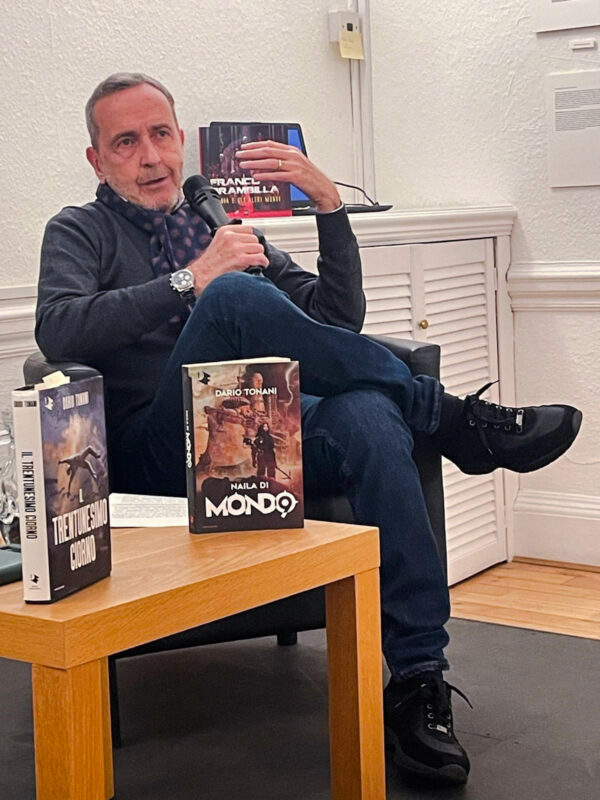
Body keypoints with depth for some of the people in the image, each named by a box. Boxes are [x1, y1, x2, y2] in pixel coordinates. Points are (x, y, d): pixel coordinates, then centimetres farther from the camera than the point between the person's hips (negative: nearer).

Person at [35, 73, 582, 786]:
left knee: (366, 413, -31)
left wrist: (329, 204, 2)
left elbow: (340, 319, 17)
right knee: (235, 296, -31)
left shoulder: (226, 225, 27)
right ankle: (453, 420, -21)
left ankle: (418, 680, -35)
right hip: (160, 455, -3)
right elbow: (57, 331, -8)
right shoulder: (81, 233, 16)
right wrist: (191, 282, -14)